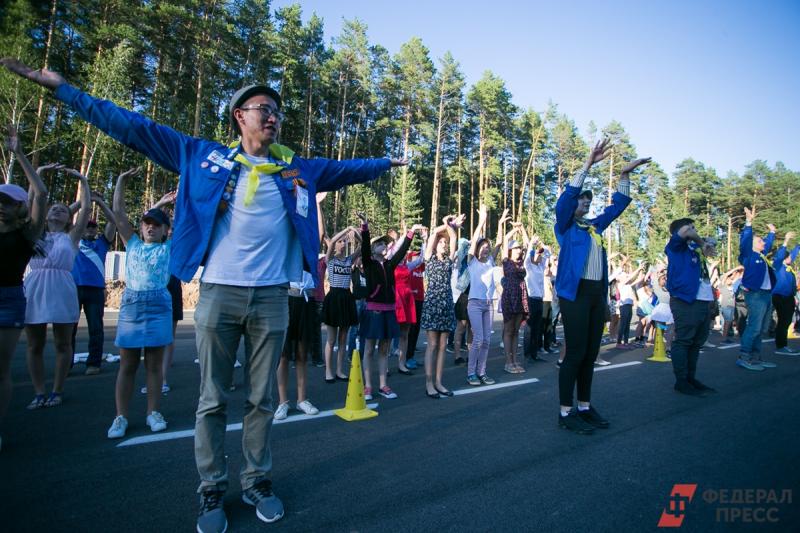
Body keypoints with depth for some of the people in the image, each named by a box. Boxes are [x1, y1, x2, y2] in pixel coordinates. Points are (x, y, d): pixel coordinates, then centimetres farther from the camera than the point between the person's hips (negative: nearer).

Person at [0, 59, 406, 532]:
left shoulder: (298, 170, 10)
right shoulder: (204, 156, 6)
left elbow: (348, 169, 23)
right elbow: (135, 128, 10)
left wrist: (388, 161, 31)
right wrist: (63, 88, 11)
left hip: (272, 298, 1)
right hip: (219, 293, -1)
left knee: (262, 399, 10)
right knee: (213, 400, 7)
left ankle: (258, 482, 26)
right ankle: (212, 492, 23)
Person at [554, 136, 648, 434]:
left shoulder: (594, 227, 19)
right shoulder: (565, 226, 1)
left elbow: (619, 204, 24)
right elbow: (567, 196, -15)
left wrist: (625, 175, 14)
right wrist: (588, 165, -19)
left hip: (598, 293, 7)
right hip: (575, 292, -7)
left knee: (590, 354, 11)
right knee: (575, 353, -6)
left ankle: (584, 407, 22)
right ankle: (566, 413, 3)